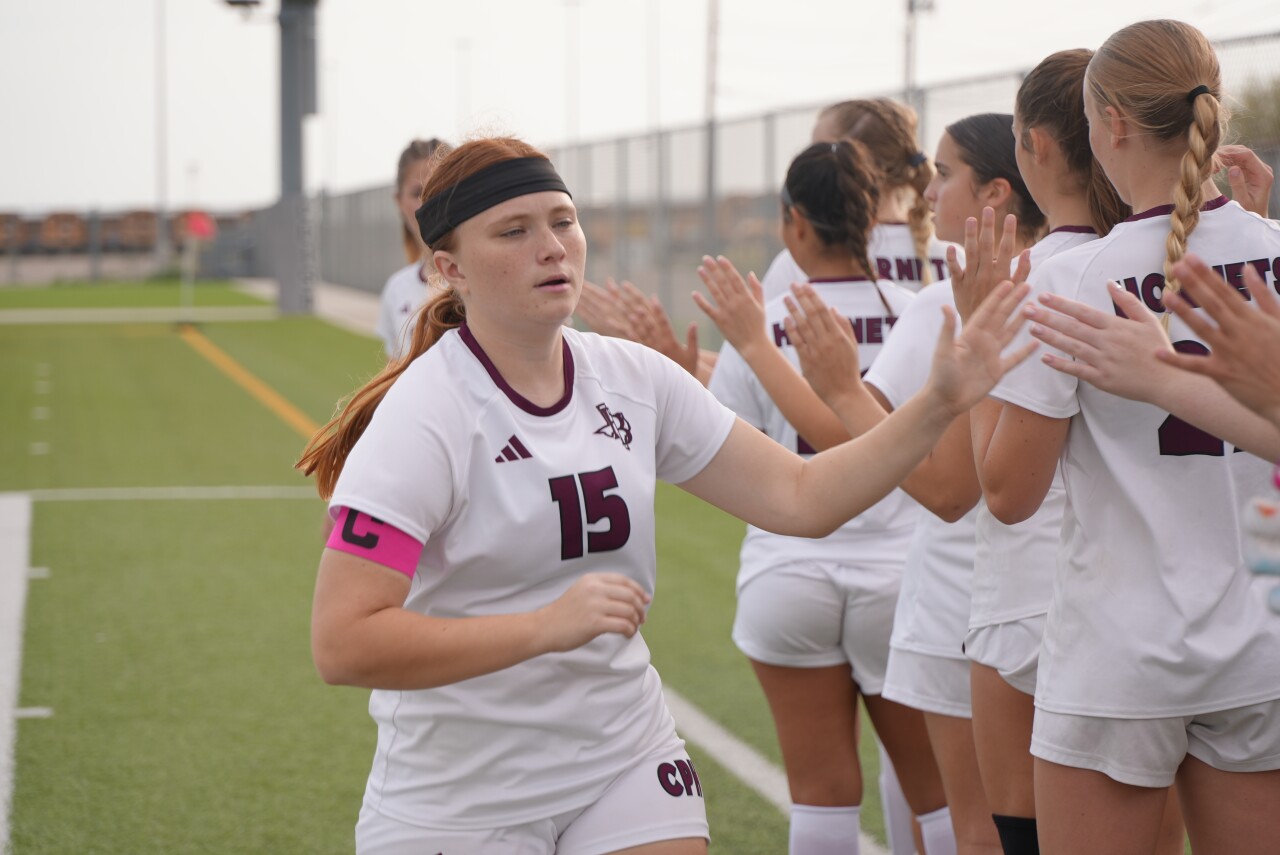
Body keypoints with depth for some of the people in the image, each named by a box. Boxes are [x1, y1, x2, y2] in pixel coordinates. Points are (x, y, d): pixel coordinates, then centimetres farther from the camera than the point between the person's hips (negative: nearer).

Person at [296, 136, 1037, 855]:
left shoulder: (633, 378, 0)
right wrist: (547, 626, -32)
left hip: (628, 763, 5)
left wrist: (941, 404, -9)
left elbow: (798, 497, 1)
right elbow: (343, 646, -26)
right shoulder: (423, 416, -18)